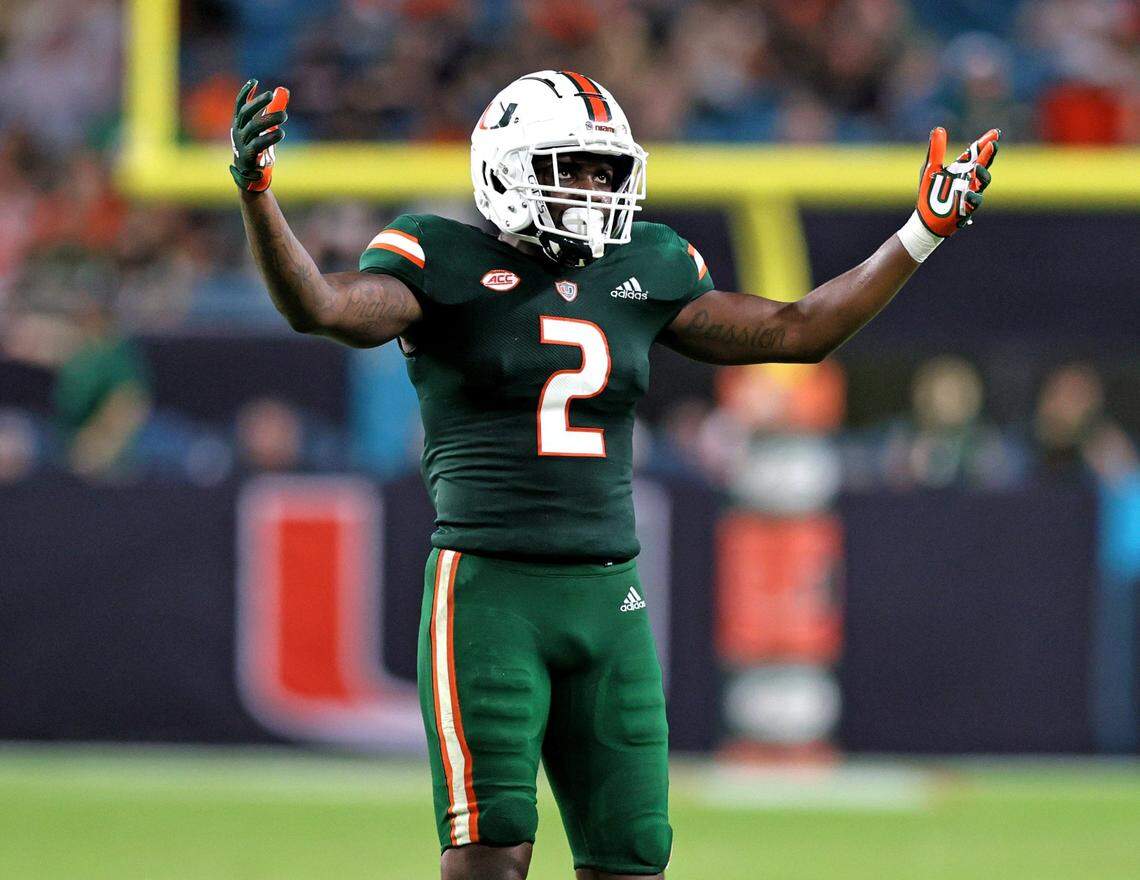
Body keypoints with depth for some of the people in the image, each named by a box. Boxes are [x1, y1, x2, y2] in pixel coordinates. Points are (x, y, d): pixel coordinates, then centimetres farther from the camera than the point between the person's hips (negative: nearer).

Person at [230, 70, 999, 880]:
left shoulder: (641, 276, 13)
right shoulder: (449, 269, -2)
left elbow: (796, 331, 20)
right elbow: (318, 306, -18)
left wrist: (923, 236, 18)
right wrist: (256, 192, -33)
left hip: (608, 599, 5)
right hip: (490, 592, -5)